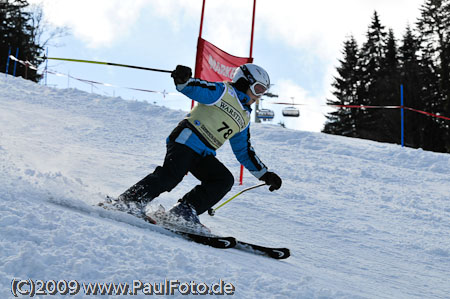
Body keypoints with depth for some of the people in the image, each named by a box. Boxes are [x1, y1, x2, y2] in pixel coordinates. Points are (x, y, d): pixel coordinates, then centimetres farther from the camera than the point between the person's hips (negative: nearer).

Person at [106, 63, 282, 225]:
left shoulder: (244, 119, 26)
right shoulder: (224, 91, 5)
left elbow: (244, 152, 31)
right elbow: (196, 89, -9)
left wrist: (265, 175, 27)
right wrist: (183, 80, -33)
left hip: (204, 156, 8)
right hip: (186, 139, -7)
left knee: (225, 180, -13)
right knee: (171, 175, -25)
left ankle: (184, 213, -16)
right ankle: (127, 203, -17)